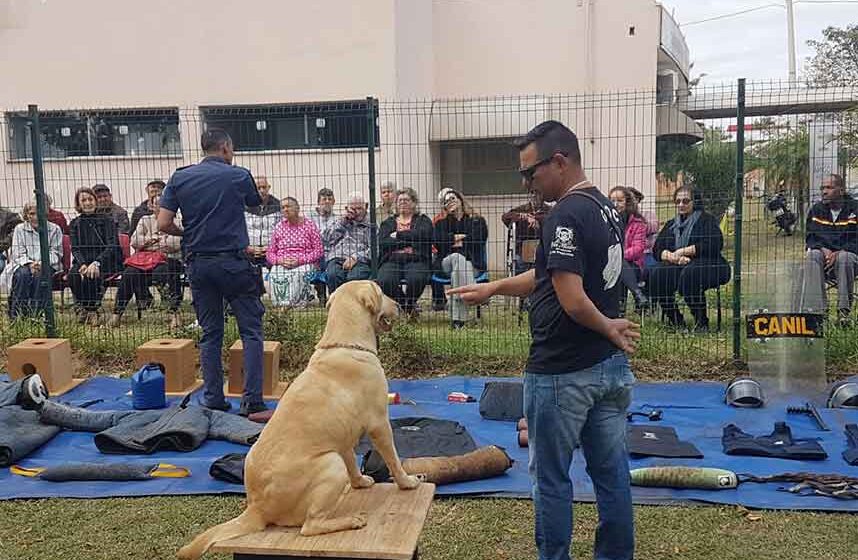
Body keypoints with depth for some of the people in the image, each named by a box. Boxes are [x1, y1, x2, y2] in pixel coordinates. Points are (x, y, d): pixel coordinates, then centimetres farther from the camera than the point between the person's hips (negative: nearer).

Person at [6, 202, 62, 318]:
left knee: (41, 275, -35)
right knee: (22, 274, -33)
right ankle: (16, 314, -27)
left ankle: (37, 312, -31)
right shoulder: (19, 229, 8)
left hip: (47, 265, -1)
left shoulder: (54, 229, 3)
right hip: (24, 265, 1)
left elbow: (55, 253, -2)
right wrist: (29, 263, -20)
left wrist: (42, 263, -20)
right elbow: (18, 253, 0)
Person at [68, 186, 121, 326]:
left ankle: (92, 309, -12)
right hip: (84, 261, 3)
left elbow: (112, 246, -10)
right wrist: (83, 265, -22)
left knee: (92, 275, -35)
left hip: (105, 262, -3)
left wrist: (96, 263, -27)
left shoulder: (107, 220, 1)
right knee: (73, 275, -30)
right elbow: (75, 249, 0)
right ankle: (81, 307, -8)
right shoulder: (75, 224, 11)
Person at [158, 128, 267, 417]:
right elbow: (257, 204, 17)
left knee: (210, 334, 11)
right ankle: (252, 401, -5)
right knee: (251, 331, 1)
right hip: (233, 262, -4)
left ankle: (213, 399, 13)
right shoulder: (239, 176, -2)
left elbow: (164, 224, 0)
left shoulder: (179, 178, 4)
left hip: (198, 263, 4)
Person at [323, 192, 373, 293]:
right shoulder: (337, 222, 29)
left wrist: (355, 257, -11)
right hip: (336, 259, 2)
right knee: (333, 275, -34)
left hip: (360, 262, -1)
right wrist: (341, 222, 11)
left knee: (354, 277, -36)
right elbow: (324, 240, 13)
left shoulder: (370, 226, 21)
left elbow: (373, 249, 5)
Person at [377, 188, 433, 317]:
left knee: (416, 279, -35)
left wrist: (398, 235, 0)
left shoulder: (423, 220, 20)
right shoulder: (388, 222, 22)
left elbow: (423, 234, -5)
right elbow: (382, 243, 3)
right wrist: (409, 239, -2)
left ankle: (409, 305, -3)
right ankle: (401, 306, -5)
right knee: (385, 281, -32)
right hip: (391, 260, 1)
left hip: (416, 260, -1)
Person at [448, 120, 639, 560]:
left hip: (562, 372, -9)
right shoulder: (604, 207, 10)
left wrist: (607, 327, -10)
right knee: (611, 471, 15)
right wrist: (492, 288, 19)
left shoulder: (565, 216, -20)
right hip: (609, 366, 9)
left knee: (551, 477, 6)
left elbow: (573, 301, -27)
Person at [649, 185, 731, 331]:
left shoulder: (707, 220, 6)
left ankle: (701, 321, -21)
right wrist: (672, 256, -14)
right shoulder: (671, 224, 22)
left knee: (689, 273, -39)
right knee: (656, 274, -27)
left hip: (707, 265, -4)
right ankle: (675, 320, -12)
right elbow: (657, 249, 9)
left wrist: (684, 251, -12)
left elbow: (713, 245, -12)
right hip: (677, 266, 5)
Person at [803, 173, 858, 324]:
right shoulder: (816, 210, 11)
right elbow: (810, 238, 9)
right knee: (812, 255, -30)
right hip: (825, 255, 3)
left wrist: (839, 253, -21)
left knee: (845, 258, -37)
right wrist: (823, 249, -12)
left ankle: (844, 310, -33)